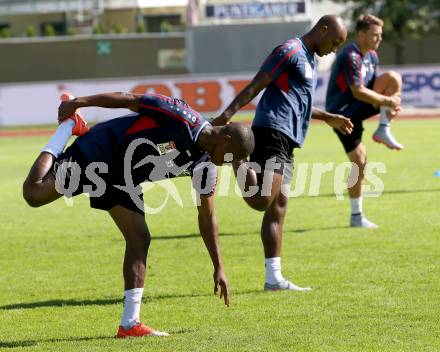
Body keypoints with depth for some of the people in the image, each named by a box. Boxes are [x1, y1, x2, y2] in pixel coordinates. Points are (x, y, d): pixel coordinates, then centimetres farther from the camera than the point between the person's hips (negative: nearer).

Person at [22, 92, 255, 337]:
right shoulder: (184, 119, -26)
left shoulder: (205, 167, -3)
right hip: (99, 153, -7)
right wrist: (79, 103, -17)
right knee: (34, 194, -21)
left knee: (139, 239, -4)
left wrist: (219, 268, 6)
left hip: (124, 182, 7)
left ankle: (130, 324, 1)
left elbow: (207, 217, 6)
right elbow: (130, 100, -19)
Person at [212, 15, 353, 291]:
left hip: (286, 143, 10)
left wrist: (328, 118, 48)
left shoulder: (309, 60, 25)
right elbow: (255, 86, -14)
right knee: (262, 201, -24)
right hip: (272, 132, -10)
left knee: (278, 207, 8)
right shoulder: (290, 51, -6)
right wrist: (228, 114, -26)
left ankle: (274, 278, 9)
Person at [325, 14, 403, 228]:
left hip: (358, 107, 8)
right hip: (342, 112, -8)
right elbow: (358, 92, -27)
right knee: (359, 162, -11)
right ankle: (356, 217, 0)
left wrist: (391, 103, -5)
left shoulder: (372, 56, 6)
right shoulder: (351, 56, -22)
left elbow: (376, 86, 15)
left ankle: (383, 131, -7)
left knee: (393, 78, -10)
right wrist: (387, 101, -21)